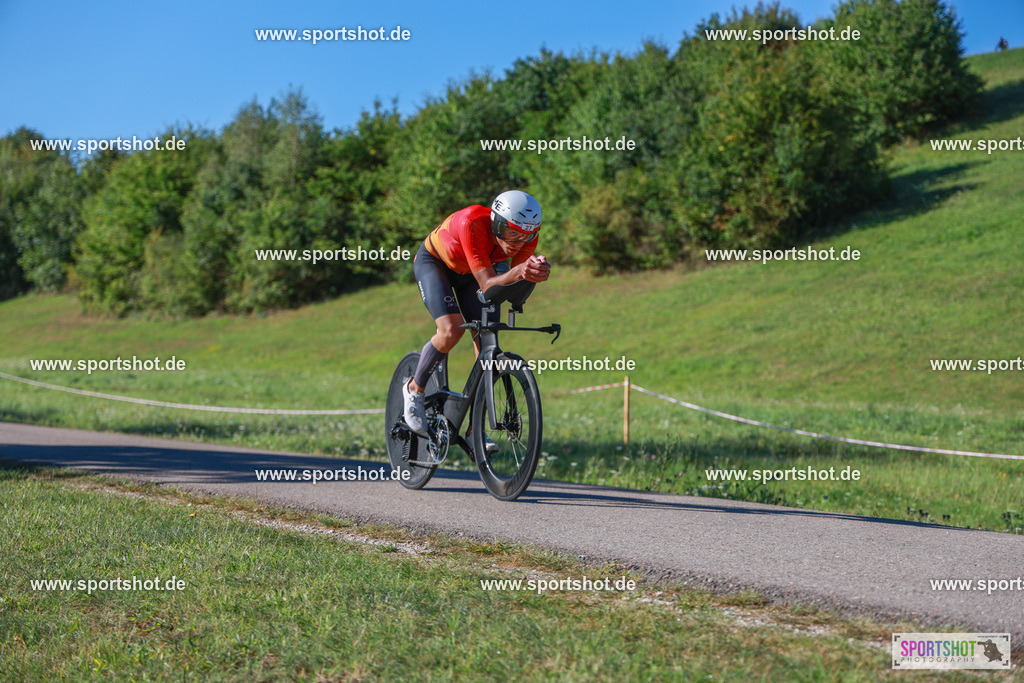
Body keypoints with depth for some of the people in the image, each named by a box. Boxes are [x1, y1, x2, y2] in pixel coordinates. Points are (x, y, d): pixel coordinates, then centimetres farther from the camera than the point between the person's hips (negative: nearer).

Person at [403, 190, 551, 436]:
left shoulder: (526, 233, -28)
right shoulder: (472, 224, -43)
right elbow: (488, 285, -45)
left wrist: (536, 272, -53)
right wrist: (518, 272, -65)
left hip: (467, 273, 5)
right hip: (433, 262, -5)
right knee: (452, 330, -27)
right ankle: (414, 389, 0)